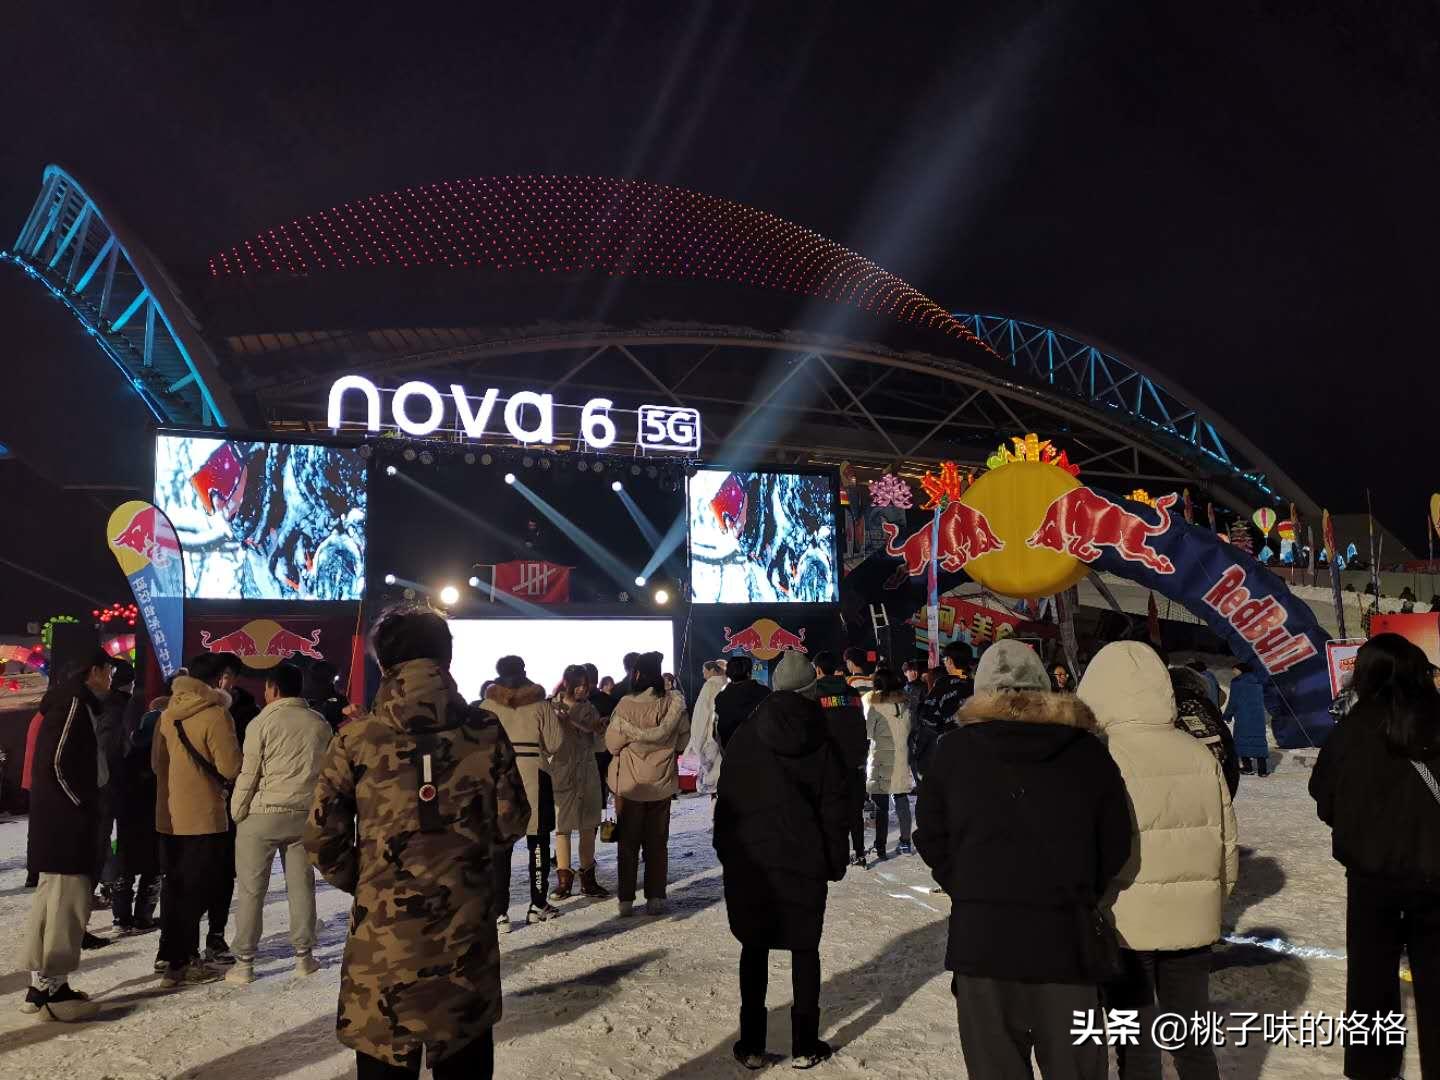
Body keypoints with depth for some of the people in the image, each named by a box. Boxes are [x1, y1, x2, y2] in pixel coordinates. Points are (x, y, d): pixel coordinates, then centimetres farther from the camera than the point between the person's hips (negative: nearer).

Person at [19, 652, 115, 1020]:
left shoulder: (70, 702, 17)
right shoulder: (74, 702, -13)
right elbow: (57, 763, -20)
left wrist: (86, 806, 14)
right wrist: (82, 805, -12)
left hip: (59, 820, 11)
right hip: (65, 821, -11)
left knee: (53, 900, 14)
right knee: (66, 901, -7)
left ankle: (42, 983, 21)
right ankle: (50, 987, -4)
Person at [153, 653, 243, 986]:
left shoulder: (168, 714, 8)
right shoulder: (215, 714, -15)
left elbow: (157, 762, 16)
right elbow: (231, 767, -17)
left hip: (169, 815, 7)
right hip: (204, 816, -7)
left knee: (174, 885, 15)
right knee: (197, 889, 1)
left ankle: (171, 954, 24)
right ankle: (183, 962, 4)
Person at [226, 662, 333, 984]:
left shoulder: (262, 722, -7)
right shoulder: (321, 725, 5)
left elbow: (248, 774, -8)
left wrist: (236, 813, 2)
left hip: (262, 814, -4)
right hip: (304, 815, 4)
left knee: (251, 890, 4)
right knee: (301, 886, 11)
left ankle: (244, 963, 8)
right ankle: (303, 956, 17)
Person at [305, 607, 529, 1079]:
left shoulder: (356, 738, -9)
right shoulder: (486, 730, -5)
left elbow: (322, 837, -5)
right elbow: (511, 823, 0)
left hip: (383, 927, -1)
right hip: (466, 923, 1)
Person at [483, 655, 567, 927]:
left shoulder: (487, 706, -1)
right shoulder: (540, 704, -4)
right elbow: (555, 743, -5)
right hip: (534, 779, 0)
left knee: (500, 847, 5)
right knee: (538, 843, 12)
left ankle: (499, 911, 3)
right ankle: (539, 905, 18)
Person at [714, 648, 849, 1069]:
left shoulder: (744, 737, 1)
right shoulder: (822, 742, -2)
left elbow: (726, 800, 2)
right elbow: (835, 809, -2)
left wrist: (726, 853, 9)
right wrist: (836, 861, 5)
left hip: (749, 859, 1)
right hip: (804, 861, -1)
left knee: (754, 947, 9)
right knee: (805, 948, 10)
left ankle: (752, 1045, 12)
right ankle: (805, 1045, 14)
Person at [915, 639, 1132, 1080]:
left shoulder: (955, 749, 0)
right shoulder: (1088, 752, 1)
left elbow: (932, 839, 4)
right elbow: (1115, 849, 4)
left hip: (980, 937, 0)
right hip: (1066, 940, 0)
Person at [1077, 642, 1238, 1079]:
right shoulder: (1200, 754, -2)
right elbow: (1227, 845, 6)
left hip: (1126, 923, -4)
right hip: (1191, 919, 4)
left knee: (1136, 1044, 10)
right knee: (1192, 1039, 19)